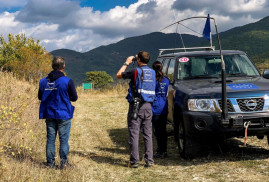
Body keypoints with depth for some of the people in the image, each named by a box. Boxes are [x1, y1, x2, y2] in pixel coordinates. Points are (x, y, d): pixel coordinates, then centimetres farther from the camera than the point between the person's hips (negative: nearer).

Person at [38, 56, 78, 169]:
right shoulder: (67, 81, -12)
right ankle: (64, 162, 6)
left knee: (50, 139, 11)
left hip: (49, 115, 4)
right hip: (63, 115, -4)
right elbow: (74, 98, -4)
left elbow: (40, 97, 11)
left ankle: (50, 162, 15)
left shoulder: (43, 81, 0)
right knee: (64, 140, 5)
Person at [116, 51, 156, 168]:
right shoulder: (152, 72, 7)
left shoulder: (136, 71, -11)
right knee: (148, 134, 10)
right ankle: (149, 160, 12)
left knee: (134, 134, 0)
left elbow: (119, 75, 2)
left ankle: (134, 161, 1)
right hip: (148, 106, 5)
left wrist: (126, 63, 13)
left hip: (136, 106, -5)